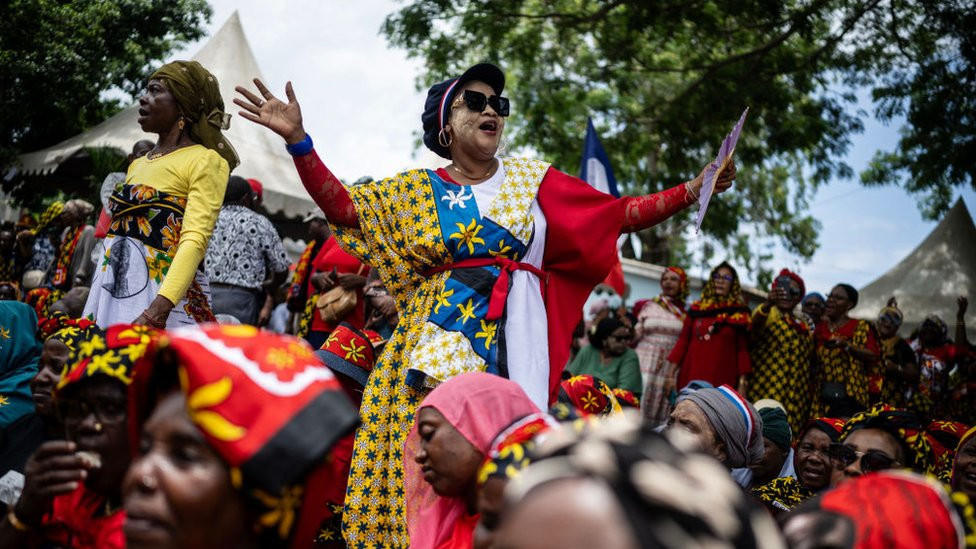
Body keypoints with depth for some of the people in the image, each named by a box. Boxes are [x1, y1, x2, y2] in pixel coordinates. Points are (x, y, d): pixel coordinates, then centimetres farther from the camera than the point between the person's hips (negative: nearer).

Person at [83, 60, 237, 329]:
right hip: (112, 294, 7)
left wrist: (157, 311, -30)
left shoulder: (205, 161, -5)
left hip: (166, 298, -7)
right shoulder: (138, 165, 19)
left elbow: (195, 241, -18)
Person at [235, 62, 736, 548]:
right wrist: (297, 140, -7)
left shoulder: (532, 180, 14)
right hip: (439, 340, 0)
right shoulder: (419, 190, 13)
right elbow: (342, 206, 3)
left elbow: (620, 214, 13)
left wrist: (691, 191, 3)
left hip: (514, 344, 0)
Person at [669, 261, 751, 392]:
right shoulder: (697, 309, 12)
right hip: (692, 376, 2)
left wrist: (742, 383, -3)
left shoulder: (739, 313, 7)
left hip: (723, 379, -2)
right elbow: (683, 341, 11)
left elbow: (742, 349, 4)